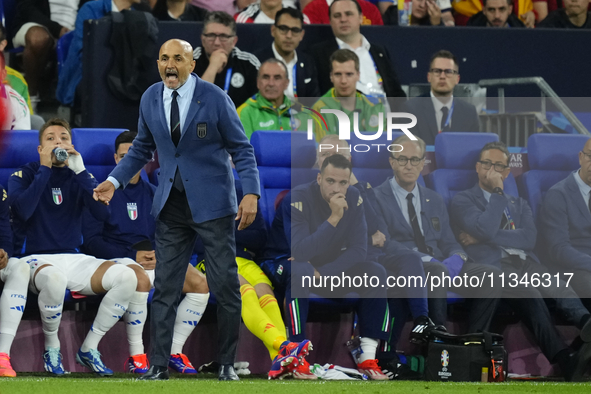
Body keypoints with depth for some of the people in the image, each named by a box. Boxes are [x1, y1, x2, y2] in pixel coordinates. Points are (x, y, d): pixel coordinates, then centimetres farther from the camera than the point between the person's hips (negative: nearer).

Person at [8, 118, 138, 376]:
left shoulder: (78, 177, 14)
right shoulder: (24, 176, 5)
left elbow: (101, 211, -4)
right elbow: (23, 209, -17)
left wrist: (79, 170, -11)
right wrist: (45, 168, -11)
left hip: (74, 259, 4)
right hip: (36, 259, -4)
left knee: (126, 277, -21)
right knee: (54, 279, -42)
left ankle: (89, 349, -8)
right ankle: (51, 347, -15)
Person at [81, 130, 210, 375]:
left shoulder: (153, 195, 19)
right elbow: (91, 241, -3)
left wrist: (158, 256, -5)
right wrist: (134, 256, -12)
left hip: (154, 260, 5)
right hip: (117, 260, -5)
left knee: (200, 283, -20)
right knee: (141, 280, -40)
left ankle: (174, 352, -11)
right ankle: (136, 356, -31)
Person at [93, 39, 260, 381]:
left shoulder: (214, 99, -9)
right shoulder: (150, 99, 3)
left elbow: (241, 148, -5)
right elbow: (142, 148, 15)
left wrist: (251, 193, -17)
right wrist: (114, 181, 2)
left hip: (212, 203, -3)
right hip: (172, 207, 4)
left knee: (225, 285, -1)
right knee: (165, 287, 1)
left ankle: (227, 364, 10)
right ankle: (159, 366, 4)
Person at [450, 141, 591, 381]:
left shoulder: (519, 204, 30)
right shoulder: (463, 201, 16)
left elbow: (529, 239, 9)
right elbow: (485, 230, -5)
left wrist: (484, 237, 1)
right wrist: (497, 192, 4)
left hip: (526, 263, 5)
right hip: (494, 266, -5)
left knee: (562, 290, -34)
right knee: (530, 296, -40)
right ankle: (566, 362, -65)